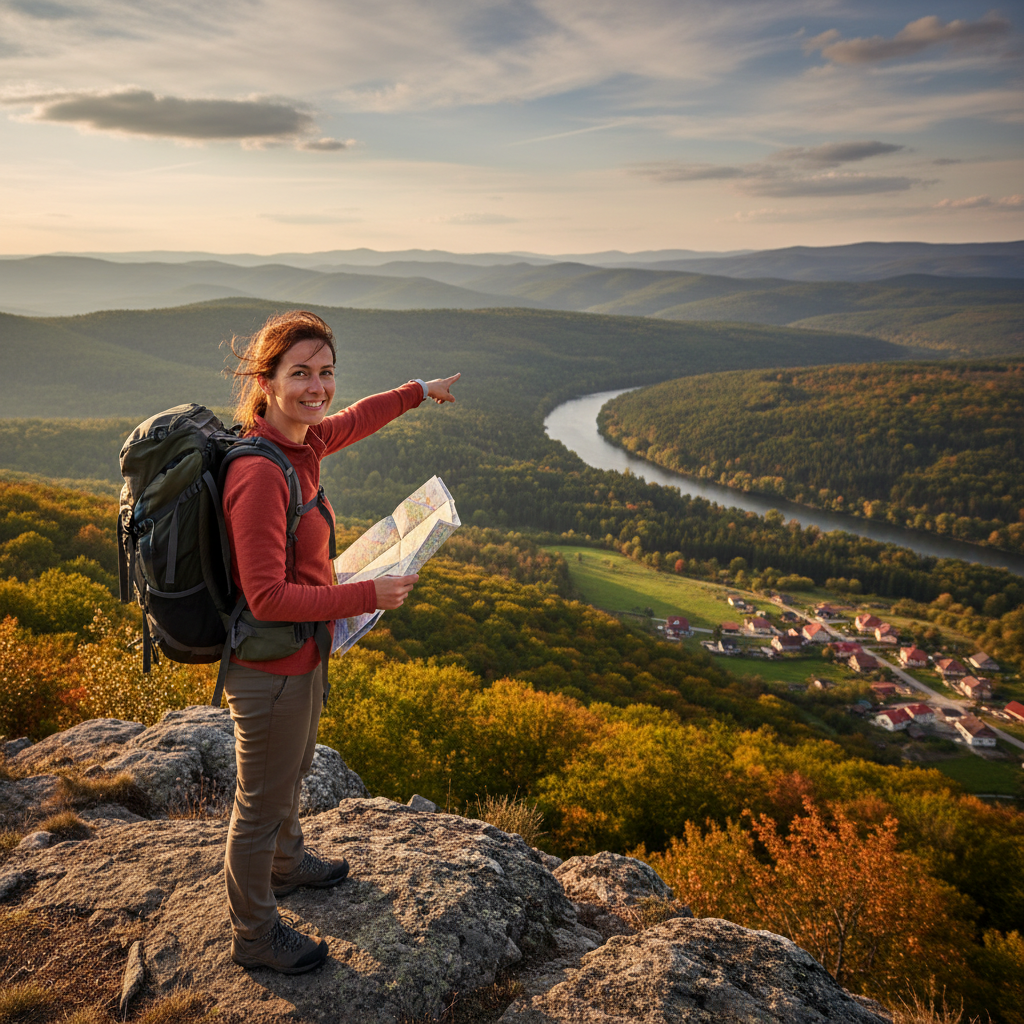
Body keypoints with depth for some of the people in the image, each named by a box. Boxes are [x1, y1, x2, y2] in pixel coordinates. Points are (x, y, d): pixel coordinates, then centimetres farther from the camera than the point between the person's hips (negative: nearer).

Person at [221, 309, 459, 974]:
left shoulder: (298, 443, -3)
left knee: (293, 770, 31)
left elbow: (349, 422, 19)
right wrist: (369, 596, -24)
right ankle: (254, 936, 36)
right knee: (263, 804, 13)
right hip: (272, 669, -9)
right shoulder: (260, 473, -30)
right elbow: (268, 597, -29)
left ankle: (287, 864, 59)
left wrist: (418, 392, 31)